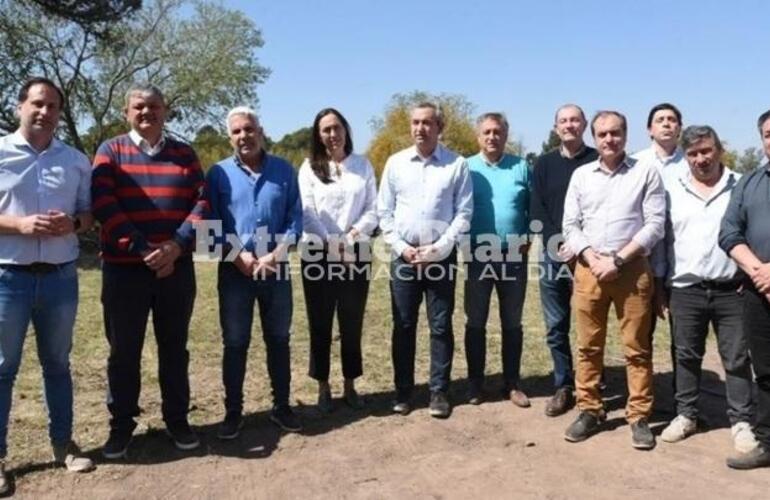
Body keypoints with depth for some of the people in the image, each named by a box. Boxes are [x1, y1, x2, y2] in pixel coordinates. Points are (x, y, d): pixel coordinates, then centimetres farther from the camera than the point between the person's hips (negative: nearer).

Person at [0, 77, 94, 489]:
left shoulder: (76, 160, 7)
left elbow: (91, 212, 11)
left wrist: (74, 223, -11)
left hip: (61, 277, 3)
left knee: (58, 364, 14)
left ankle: (63, 443, 27)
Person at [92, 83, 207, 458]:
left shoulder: (184, 153, 9)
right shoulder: (110, 151, 3)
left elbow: (201, 202, 1)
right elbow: (103, 204, -8)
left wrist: (177, 244, -14)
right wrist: (142, 249, -16)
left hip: (177, 268, 2)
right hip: (124, 268, -1)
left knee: (174, 347, 11)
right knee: (124, 350, 7)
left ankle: (177, 419, 24)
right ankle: (121, 424, 22)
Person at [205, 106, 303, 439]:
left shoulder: (283, 170, 4)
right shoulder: (219, 174, 1)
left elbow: (295, 219, 1)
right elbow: (212, 223, -2)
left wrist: (275, 255, -12)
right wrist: (239, 256, -14)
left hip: (276, 268, 1)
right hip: (234, 270, -1)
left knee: (279, 339, 10)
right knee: (235, 343, 6)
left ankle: (281, 406, 24)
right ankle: (233, 411, 19)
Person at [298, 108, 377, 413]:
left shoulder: (363, 165, 8)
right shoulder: (309, 168, 3)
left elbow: (373, 209, 3)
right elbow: (307, 214, -4)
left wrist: (354, 234, -14)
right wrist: (332, 245, -14)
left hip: (357, 254, 1)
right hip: (319, 255, -1)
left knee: (352, 324, 8)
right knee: (320, 324, 4)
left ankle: (350, 385, 20)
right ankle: (323, 388, 16)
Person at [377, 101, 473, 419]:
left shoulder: (457, 165, -2)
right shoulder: (395, 163, 4)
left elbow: (464, 214, -3)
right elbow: (384, 211, 5)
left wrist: (438, 248, -11)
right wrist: (401, 247, -6)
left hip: (442, 257, -2)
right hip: (404, 256, 2)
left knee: (441, 326, 5)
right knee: (403, 326, 8)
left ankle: (439, 391, 17)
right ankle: (403, 391, 19)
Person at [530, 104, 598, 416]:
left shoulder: (597, 161, 2)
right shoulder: (544, 164, 11)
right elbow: (537, 210, 4)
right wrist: (557, 244, -10)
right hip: (553, 255, 3)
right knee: (556, 327, 6)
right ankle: (563, 387, 16)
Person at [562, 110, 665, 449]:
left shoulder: (646, 173, 1)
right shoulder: (581, 175, 10)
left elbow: (655, 225, -5)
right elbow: (570, 225, 7)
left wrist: (618, 259, -12)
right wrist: (592, 258, -8)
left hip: (632, 269, -2)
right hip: (589, 269, 3)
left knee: (636, 348, 3)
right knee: (588, 346, 7)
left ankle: (639, 417, 14)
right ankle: (589, 410, 19)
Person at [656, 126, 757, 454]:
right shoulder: (671, 190, 5)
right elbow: (662, 238, 5)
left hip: (731, 290, -1)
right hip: (685, 290, 1)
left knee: (737, 358, 5)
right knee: (686, 356, 11)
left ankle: (741, 421, 17)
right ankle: (685, 415, 24)